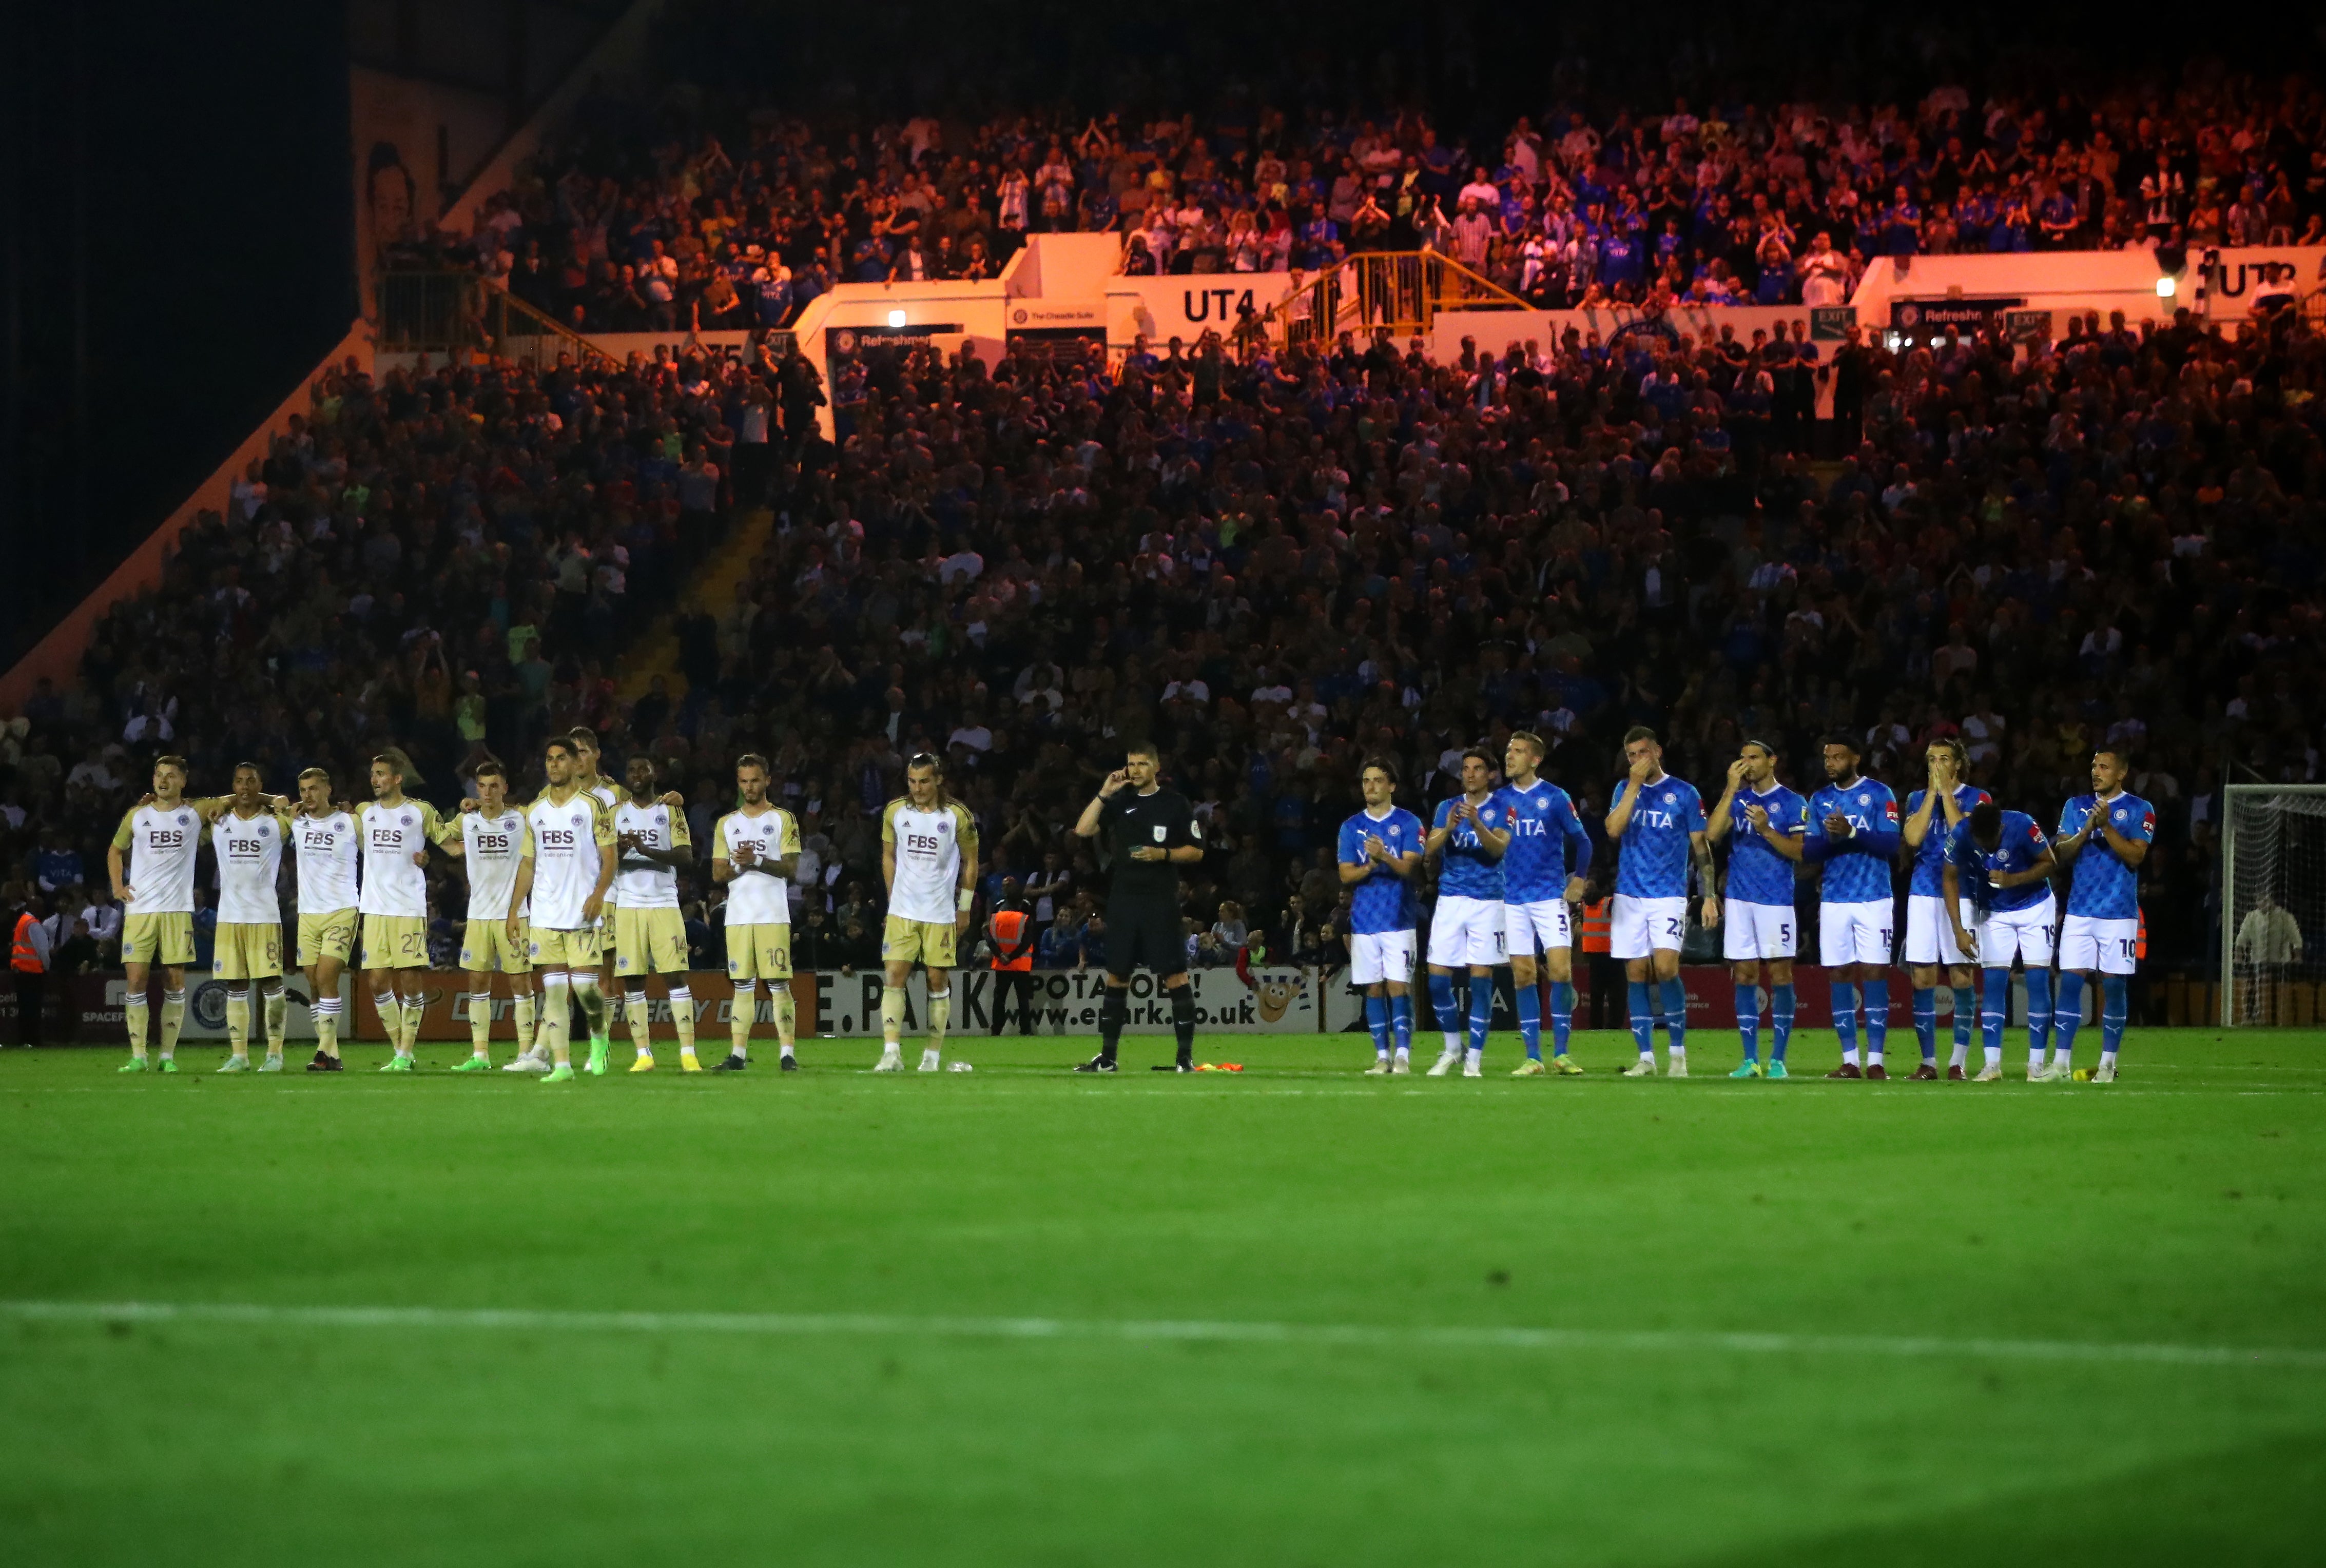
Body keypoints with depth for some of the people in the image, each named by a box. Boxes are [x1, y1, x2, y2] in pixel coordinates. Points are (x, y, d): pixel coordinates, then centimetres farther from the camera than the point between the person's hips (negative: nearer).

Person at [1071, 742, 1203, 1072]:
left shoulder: (1175, 804, 2)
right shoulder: (1120, 801, 10)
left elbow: (1197, 852, 3)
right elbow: (1083, 830, -1)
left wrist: (1163, 854, -13)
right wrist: (1104, 794, -8)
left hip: (1162, 900, -4)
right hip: (1123, 897, 4)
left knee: (1175, 976, -8)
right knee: (1116, 976, 7)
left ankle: (1186, 1056, -5)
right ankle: (1107, 1057, 12)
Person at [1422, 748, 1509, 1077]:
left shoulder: (1501, 809, 2)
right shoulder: (1448, 806, 10)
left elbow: (1499, 847, -14)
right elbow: (1429, 849, -1)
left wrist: (1476, 822, -32)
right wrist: (1448, 828, -21)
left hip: (1487, 901, -3)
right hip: (1450, 899, 3)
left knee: (1481, 978, -5)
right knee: (1438, 979, -2)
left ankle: (1475, 1057, 2)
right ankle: (1452, 1049, 16)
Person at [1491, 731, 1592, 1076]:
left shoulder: (1555, 798, -1)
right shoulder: (1501, 800, 7)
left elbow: (1582, 841, 6)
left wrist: (1579, 879, -1)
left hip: (1551, 895, -3)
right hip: (1514, 899, 3)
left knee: (1561, 970, -12)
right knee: (1522, 976, 1)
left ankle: (1561, 1052, -4)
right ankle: (1533, 1058, 5)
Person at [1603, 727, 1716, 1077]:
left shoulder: (1684, 793, 3)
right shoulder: (1625, 788, 10)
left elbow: (1701, 847, 4)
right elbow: (1613, 830, -6)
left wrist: (1709, 896, -2)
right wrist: (1635, 784, -10)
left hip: (1668, 896, -3)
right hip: (1629, 896, 3)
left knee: (1665, 968, -17)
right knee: (1636, 974, 1)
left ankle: (1678, 1052, -6)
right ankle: (1646, 1058, 6)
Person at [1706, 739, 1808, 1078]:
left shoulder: (1791, 803, 1)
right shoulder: (1737, 798, 12)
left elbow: (1800, 851, -6)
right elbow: (1712, 835, -2)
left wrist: (1767, 830, -20)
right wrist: (1732, 789, -6)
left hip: (1776, 899, -4)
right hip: (1739, 898, 4)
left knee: (1780, 976, -4)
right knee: (1744, 977, 3)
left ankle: (1778, 1060, -1)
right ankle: (1750, 1060, 6)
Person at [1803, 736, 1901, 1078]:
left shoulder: (1879, 794, 0)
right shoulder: (1820, 800, 13)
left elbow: (1891, 845, -9)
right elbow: (1808, 853, 9)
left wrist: (1852, 832, -20)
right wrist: (1829, 838, -11)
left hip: (1873, 898, -4)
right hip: (1834, 899, 4)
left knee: (1875, 973, -6)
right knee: (1839, 976, 2)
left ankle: (1876, 1060, -5)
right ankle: (1850, 1060, 6)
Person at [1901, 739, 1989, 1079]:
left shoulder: (1975, 798, 3)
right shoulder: (1917, 798, 13)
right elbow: (1913, 838, -4)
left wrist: (1946, 792, -9)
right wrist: (1932, 792, -3)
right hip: (1924, 892, 3)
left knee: (1961, 975, -4)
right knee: (1922, 977, -1)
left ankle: (1959, 1060, 0)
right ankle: (1928, 1060, 4)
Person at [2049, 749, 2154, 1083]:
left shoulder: (2139, 810, 1)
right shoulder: (2076, 806, 12)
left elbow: (2135, 856, -10)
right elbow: (2062, 853, 4)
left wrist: (2106, 826, -19)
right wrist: (2086, 830, -13)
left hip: (2119, 913, -3)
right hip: (2079, 910, 3)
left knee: (2114, 986, 0)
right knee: (2070, 982, -4)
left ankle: (2108, 1064, 7)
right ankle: (2061, 1063, -4)